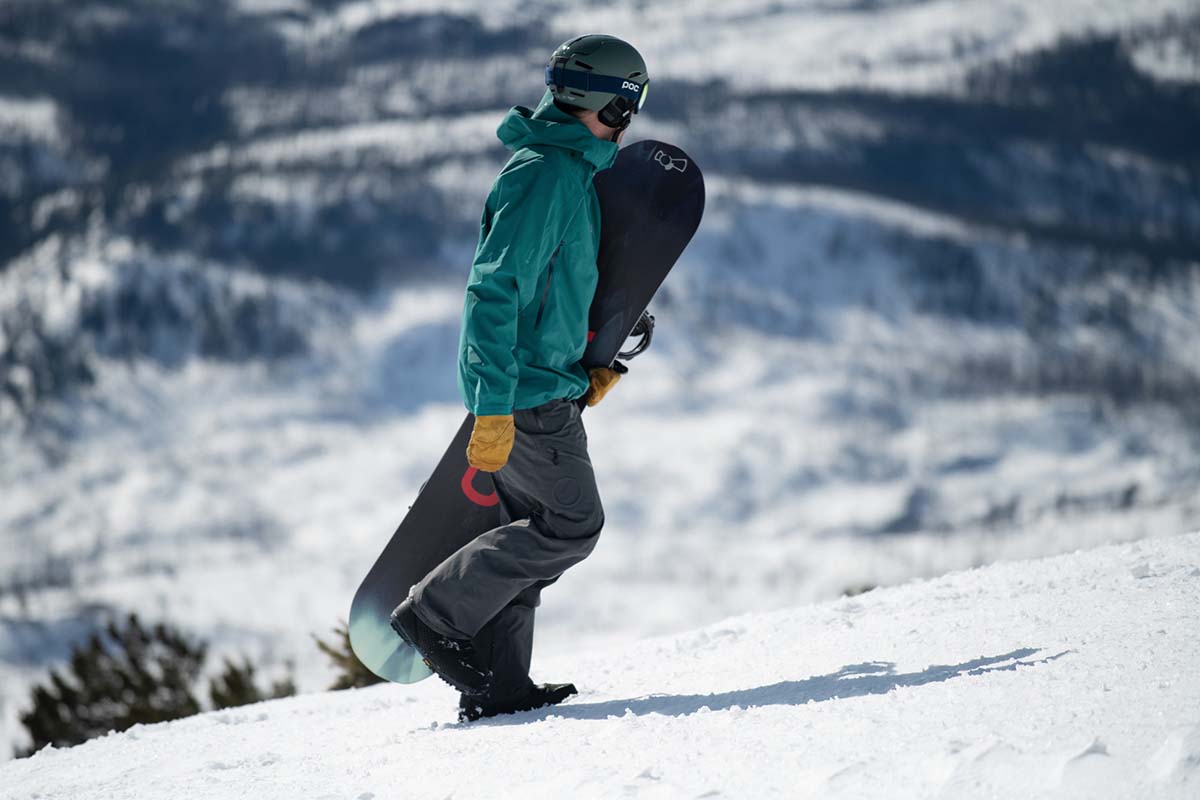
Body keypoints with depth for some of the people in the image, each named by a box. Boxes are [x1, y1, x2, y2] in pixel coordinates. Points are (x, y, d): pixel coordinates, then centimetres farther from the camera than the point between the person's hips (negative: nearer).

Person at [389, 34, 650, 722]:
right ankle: (436, 612, -2)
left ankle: (496, 684, 12)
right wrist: (496, 408, -26)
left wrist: (599, 359, 20)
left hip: (538, 386, 10)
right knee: (573, 523, -6)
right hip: (530, 392, -10)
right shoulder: (547, 174, -17)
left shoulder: (571, 172, 15)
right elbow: (495, 292, -23)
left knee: (532, 530, 10)